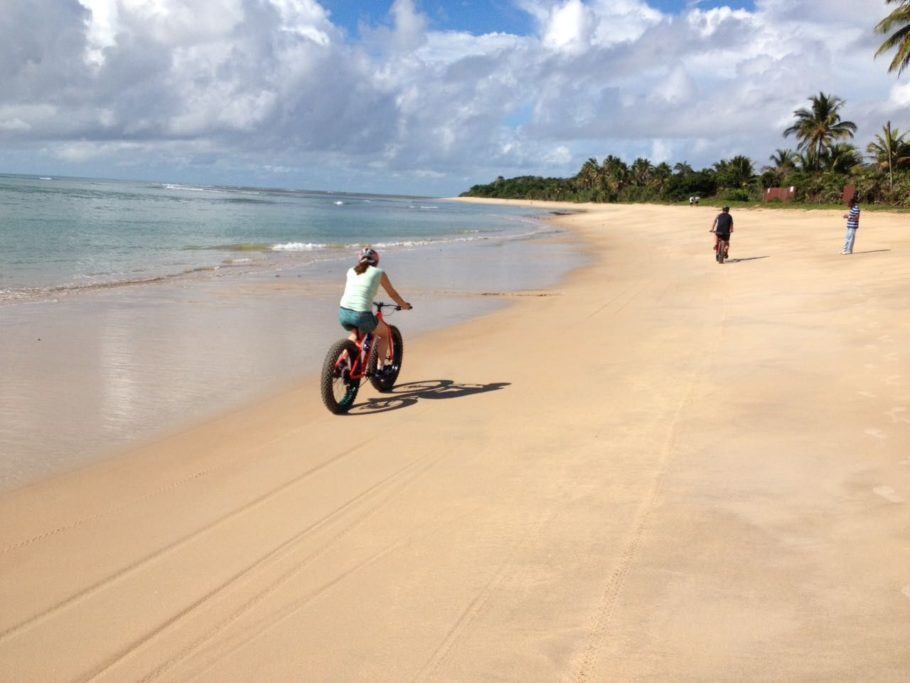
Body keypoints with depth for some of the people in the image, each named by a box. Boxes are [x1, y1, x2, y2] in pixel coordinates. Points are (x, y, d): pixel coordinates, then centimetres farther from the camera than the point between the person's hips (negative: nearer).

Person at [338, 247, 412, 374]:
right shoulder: (378, 272, 10)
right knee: (385, 334, 24)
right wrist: (405, 305, 39)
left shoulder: (351, 271, 20)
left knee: (355, 334, 37)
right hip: (361, 315, -4)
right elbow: (393, 294, 21)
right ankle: (380, 368, 19)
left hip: (343, 312, 4)